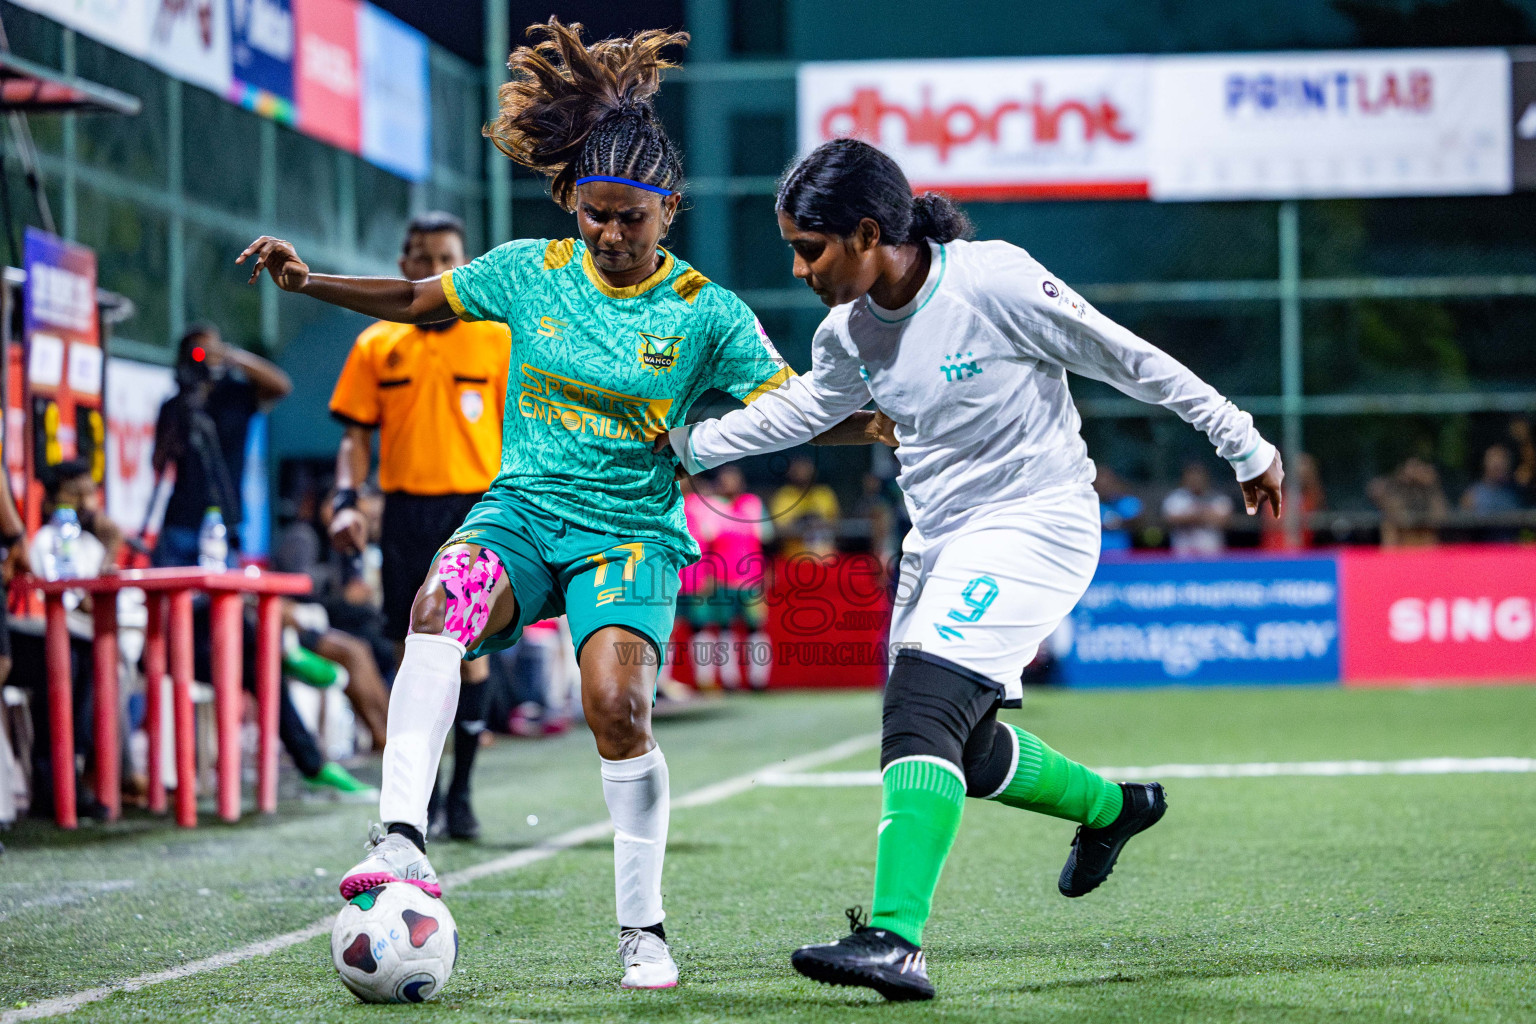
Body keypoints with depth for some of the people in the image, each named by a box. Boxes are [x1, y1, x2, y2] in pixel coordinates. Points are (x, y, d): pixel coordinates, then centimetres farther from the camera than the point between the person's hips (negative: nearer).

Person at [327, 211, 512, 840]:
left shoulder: (498, 340, 5)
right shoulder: (376, 346, 9)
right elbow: (357, 435, 9)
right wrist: (346, 499, -6)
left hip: (475, 510, -1)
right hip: (405, 512, 1)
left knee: (471, 650, -5)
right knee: (412, 652, 0)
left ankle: (461, 794, 3)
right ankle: (419, 796, 8)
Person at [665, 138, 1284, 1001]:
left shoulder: (996, 283, -20)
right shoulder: (850, 332, -1)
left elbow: (1132, 362, -12)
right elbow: (796, 411, 19)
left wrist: (1246, 447, -5)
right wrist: (686, 444, 12)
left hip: (1036, 523, -8)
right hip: (943, 538, 8)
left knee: (922, 711, -23)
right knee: (961, 748, 14)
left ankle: (896, 941, -30)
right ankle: (1112, 807, 42)